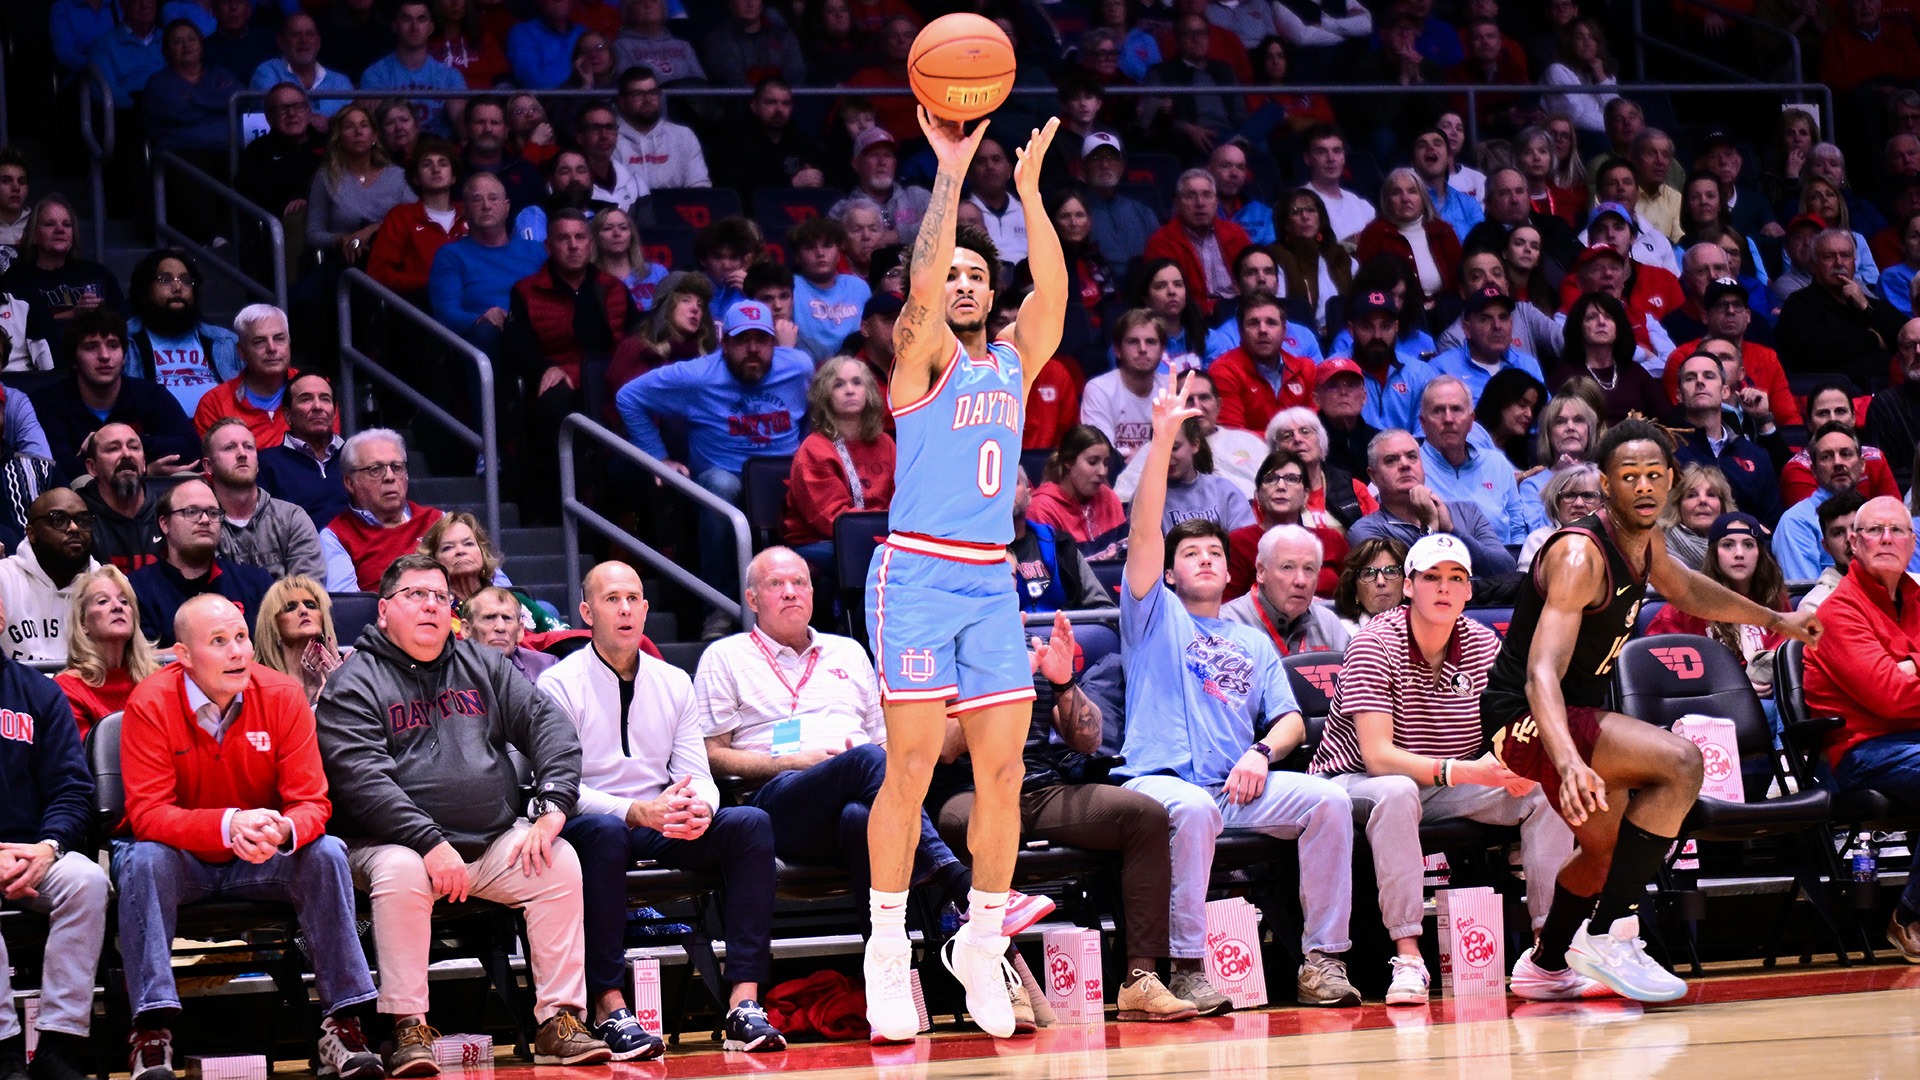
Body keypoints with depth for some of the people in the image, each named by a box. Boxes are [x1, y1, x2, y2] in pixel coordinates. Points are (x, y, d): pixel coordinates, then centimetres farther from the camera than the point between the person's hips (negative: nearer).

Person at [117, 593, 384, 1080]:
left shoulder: (282, 696, -11)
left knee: (326, 854, -24)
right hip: (183, 859, -2)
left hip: (263, 862, 2)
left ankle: (343, 1020, -20)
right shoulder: (150, 705, -17)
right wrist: (228, 825, -41)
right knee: (144, 858, -33)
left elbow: (312, 803, -13)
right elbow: (146, 813, -24)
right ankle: (152, 1030, -34)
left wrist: (283, 831, -38)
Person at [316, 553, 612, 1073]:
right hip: (397, 842, -4)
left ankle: (560, 1021, -16)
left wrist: (551, 812, -9)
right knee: (400, 874, -36)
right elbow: (363, 781, -13)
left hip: (496, 844, 4)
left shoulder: (483, 666, 16)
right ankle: (409, 1030, -28)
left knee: (561, 863, -20)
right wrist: (431, 845, -24)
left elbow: (549, 724, 9)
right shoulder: (353, 684, 0)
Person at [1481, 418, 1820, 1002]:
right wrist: (1569, 762, -53)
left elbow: (1684, 588, 28)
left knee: (1612, 850, 28)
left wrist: (1775, 620, 38)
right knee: (1679, 761, -28)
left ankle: (1545, 966, 48)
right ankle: (1608, 936, -23)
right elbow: (1542, 674, -37)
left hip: (1577, 715, 10)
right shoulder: (1581, 555, -26)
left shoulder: (1645, 543, 2)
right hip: (1526, 719, -10)